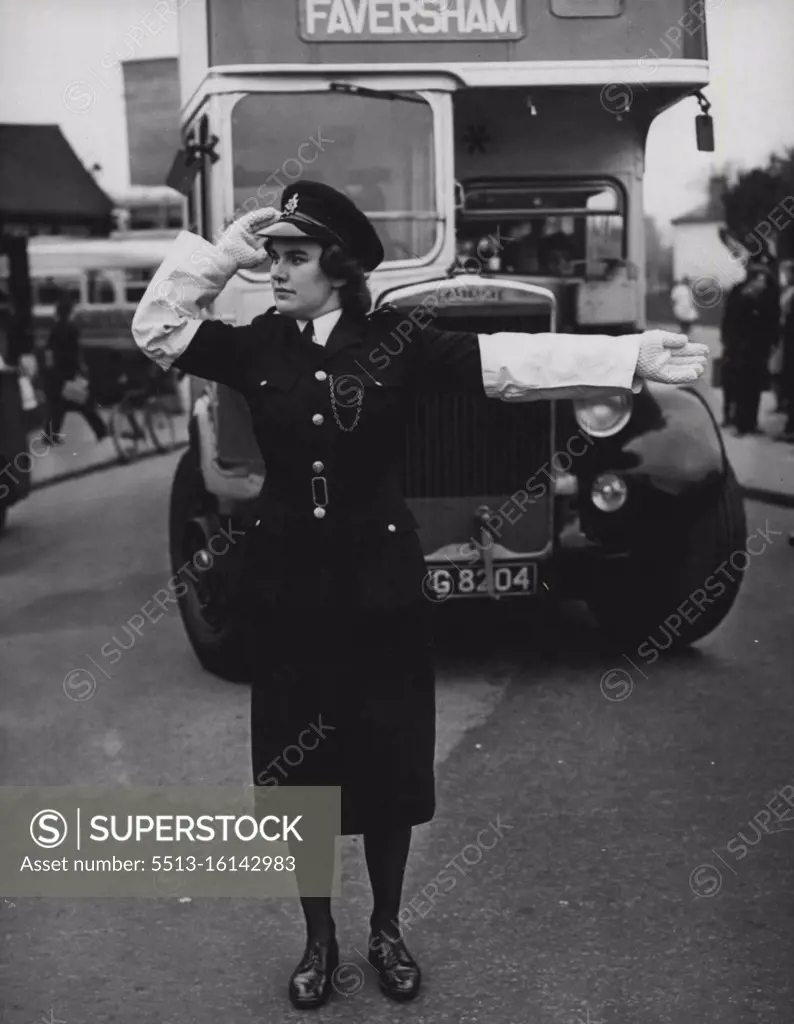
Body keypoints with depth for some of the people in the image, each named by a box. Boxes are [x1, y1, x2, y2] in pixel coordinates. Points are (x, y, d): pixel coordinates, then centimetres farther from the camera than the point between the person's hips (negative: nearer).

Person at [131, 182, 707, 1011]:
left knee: (387, 761, 8)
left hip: (380, 584, -1)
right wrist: (222, 252, -9)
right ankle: (318, 938, 28)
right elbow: (158, 331, -2)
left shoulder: (396, 341, -7)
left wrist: (632, 356, -23)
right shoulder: (258, 345, 1)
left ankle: (386, 931, 30)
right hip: (288, 585, 2)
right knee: (297, 765, 8)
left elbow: (510, 361, -15)